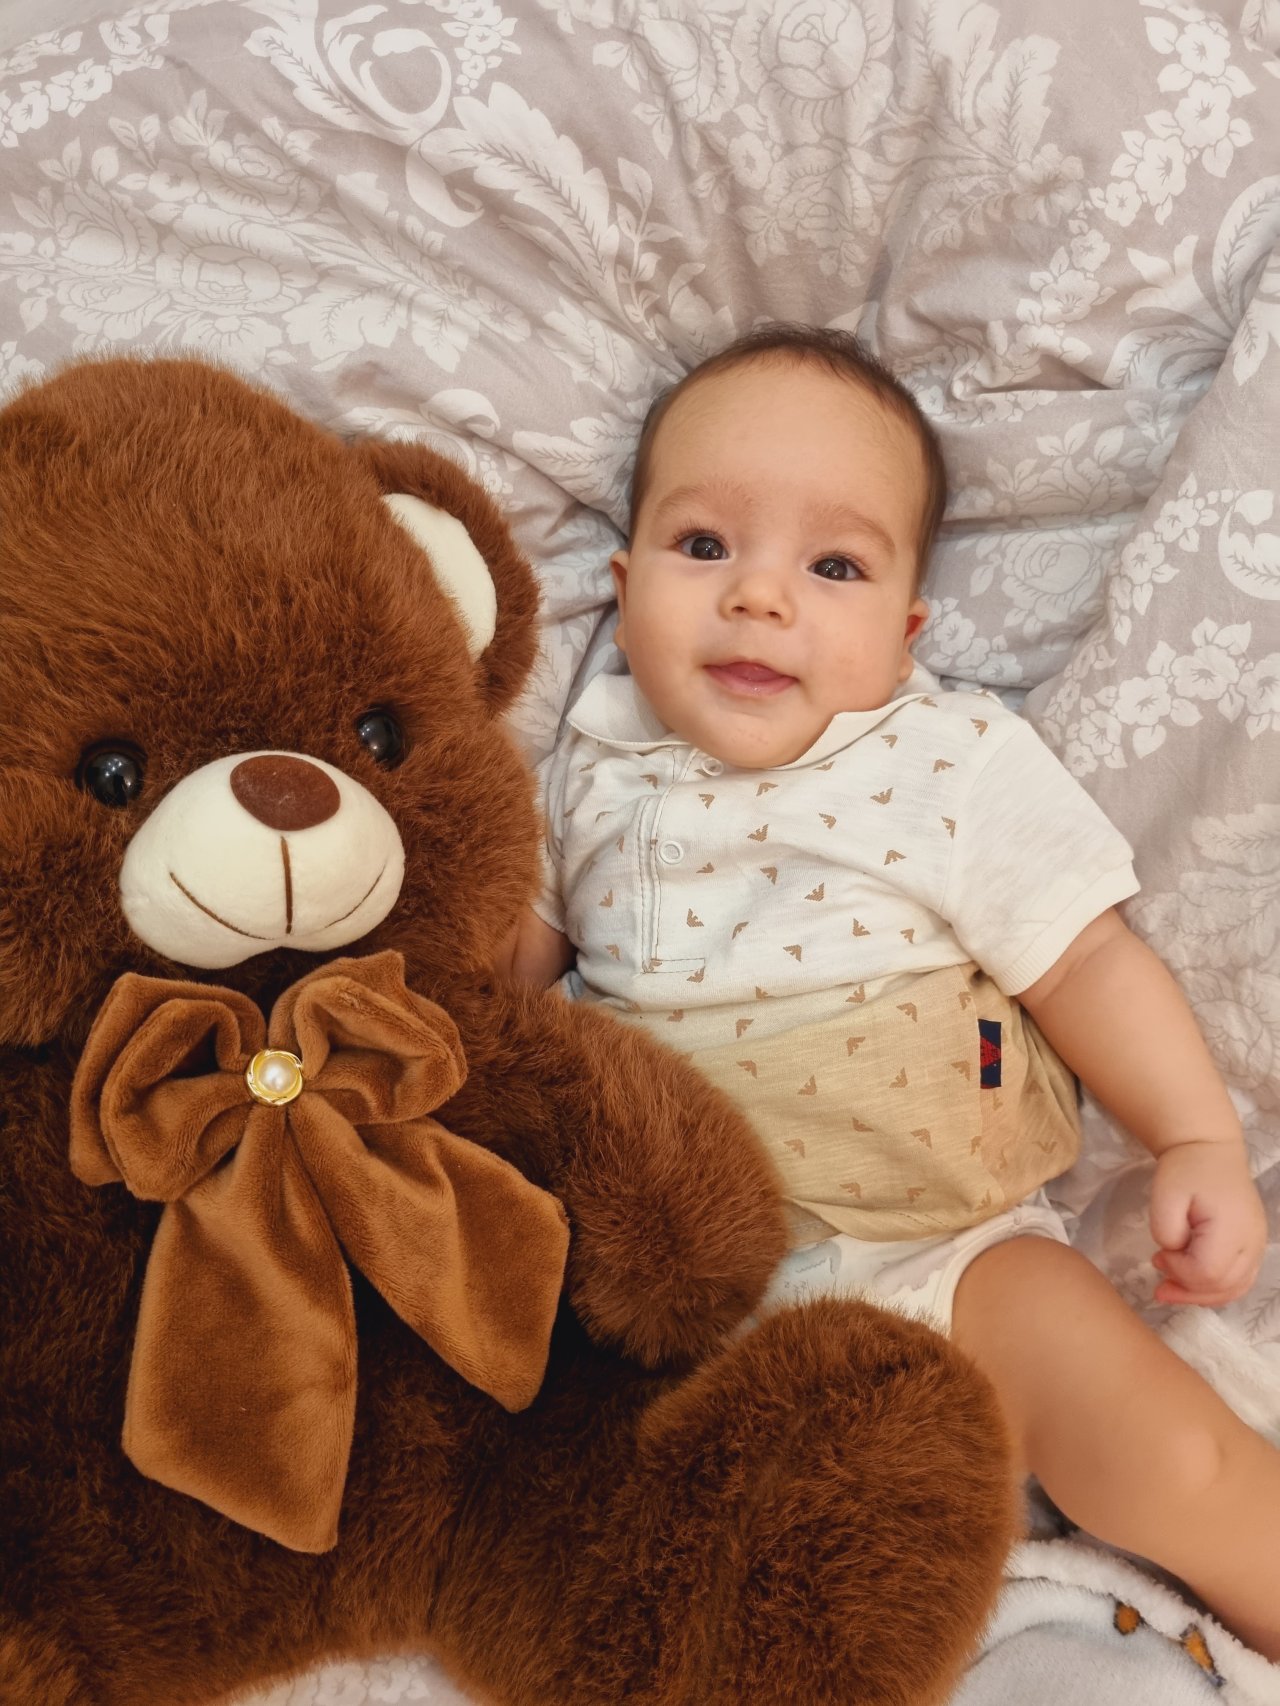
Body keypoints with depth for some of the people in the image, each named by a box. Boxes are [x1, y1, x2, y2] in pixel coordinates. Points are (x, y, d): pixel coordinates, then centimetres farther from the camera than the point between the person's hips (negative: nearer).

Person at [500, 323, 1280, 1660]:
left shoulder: (959, 766, -6)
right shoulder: (595, 772, 2)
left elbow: (1086, 961, -3)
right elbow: (511, 949, 13)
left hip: (927, 1246, -2)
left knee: (1157, 1448, -17)